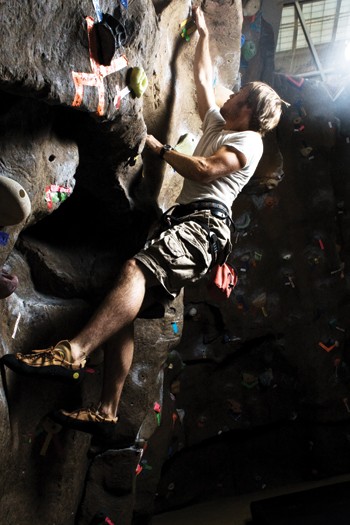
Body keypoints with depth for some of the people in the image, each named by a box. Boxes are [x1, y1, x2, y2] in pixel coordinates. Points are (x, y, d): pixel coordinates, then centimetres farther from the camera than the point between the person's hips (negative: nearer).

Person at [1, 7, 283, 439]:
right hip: (184, 219, 8)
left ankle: (73, 353, -46)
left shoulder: (248, 140, 7)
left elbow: (203, 170, -11)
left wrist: (159, 148, 0)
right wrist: (203, 34, 53)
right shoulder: (217, 125, 31)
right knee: (125, 304, -8)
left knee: (137, 269, -36)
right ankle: (106, 413, -9)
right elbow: (203, 80, 42)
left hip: (205, 222, -7)